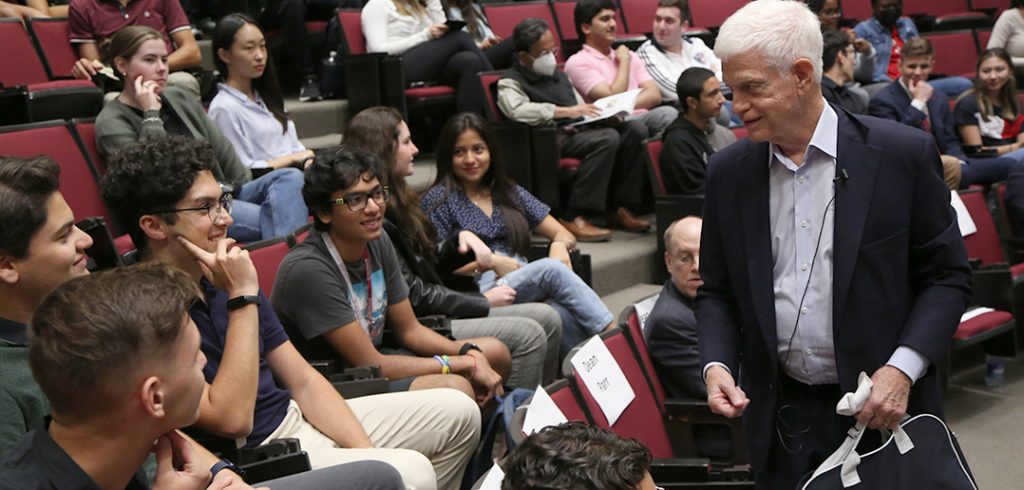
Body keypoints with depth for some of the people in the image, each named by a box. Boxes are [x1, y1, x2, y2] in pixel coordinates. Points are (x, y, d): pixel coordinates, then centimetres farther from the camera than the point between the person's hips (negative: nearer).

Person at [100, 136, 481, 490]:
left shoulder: (223, 277, 6)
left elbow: (303, 381, 7)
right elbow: (231, 420, -24)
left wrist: (367, 452, -5)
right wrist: (242, 299, -24)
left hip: (297, 420, 9)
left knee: (457, 412, 8)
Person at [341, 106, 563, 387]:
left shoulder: (395, 202, 14)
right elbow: (413, 296, -18)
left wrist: (459, 242, -1)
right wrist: (482, 302, -10)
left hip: (432, 313, 10)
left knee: (548, 319, 2)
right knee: (527, 335, -20)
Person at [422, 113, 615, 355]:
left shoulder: (510, 193, 24)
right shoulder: (438, 200, 9)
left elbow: (562, 233, 21)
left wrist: (560, 245, -3)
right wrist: (489, 262, -9)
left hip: (526, 285, 4)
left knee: (566, 316, -33)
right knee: (551, 269, -31)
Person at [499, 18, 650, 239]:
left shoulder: (559, 75, 26)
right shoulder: (510, 82, 1)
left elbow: (582, 112, 29)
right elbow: (517, 110, -21)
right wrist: (566, 111, -24)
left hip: (579, 131, 8)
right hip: (550, 139, -8)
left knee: (635, 128, -12)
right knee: (607, 138, -31)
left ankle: (618, 207, -9)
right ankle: (574, 217, -30)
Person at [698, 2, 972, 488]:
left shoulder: (903, 153, -9)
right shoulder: (728, 171, 0)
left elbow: (948, 276, -4)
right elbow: (717, 290, 8)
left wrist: (903, 368, -15)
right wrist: (717, 363, -9)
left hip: (884, 407, -2)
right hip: (778, 415, 3)